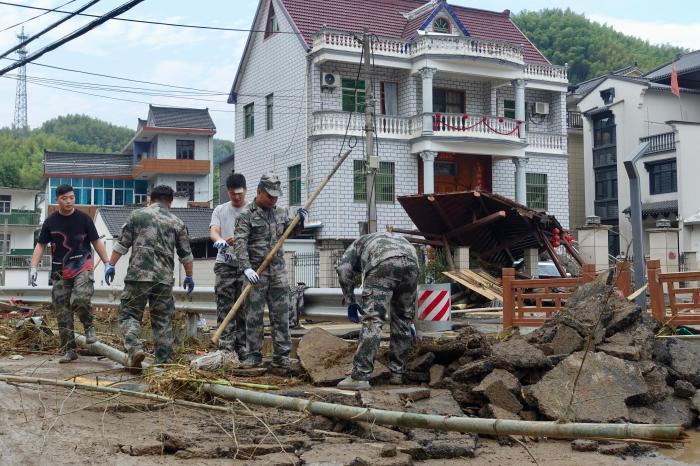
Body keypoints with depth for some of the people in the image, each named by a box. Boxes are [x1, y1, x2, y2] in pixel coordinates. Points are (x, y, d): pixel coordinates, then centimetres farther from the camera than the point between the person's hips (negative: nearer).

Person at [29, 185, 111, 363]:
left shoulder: (84, 219, 1)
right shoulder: (50, 222, 6)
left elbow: (96, 242, 6)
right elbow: (40, 246, 8)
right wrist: (33, 268, -3)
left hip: (82, 267, -3)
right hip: (60, 272, 3)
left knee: (80, 300, -27)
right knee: (62, 313, 3)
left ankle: (89, 327, 2)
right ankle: (69, 350, 12)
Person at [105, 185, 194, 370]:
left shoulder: (137, 215, 7)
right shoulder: (177, 223, 12)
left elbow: (122, 244, 4)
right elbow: (186, 254, 15)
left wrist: (111, 265, 12)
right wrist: (189, 276, 26)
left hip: (138, 274, -2)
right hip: (164, 278, 2)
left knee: (129, 314, 5)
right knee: (163, 320, 9)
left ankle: (135, 349, -17)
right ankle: (164, 362, 11)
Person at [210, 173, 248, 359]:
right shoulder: (220, 210, 10)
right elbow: (213, 231, -6)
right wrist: (219, 241, -29)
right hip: (225, 265, 1)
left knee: (244, 310, 4)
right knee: (224, 308, -2)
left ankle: (242, 349, 10)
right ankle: (225, 347, 0)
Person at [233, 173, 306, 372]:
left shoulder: (280, 212, 12)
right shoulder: (246, 214, -6)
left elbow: (290, 232, 28)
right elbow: (240, 243, -15)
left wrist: (299, 221, 7)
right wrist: (246, 268, -27)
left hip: (278, 271, 5)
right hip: (256, 272, -5)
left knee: (281, 315, 4)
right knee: (254, 315, 1)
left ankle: (282, 357, 10)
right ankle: (253, 356, 11)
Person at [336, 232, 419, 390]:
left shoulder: (359, 242, 37)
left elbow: (343, 269, 15)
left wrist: (350, 301, 19)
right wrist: (410, 315, 47)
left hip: (383, 264, -4)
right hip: (411, 263, 4)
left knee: (372, 320, -6)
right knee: (402, 321, 17)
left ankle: (360, 376, -9)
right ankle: (397, 373, 23)